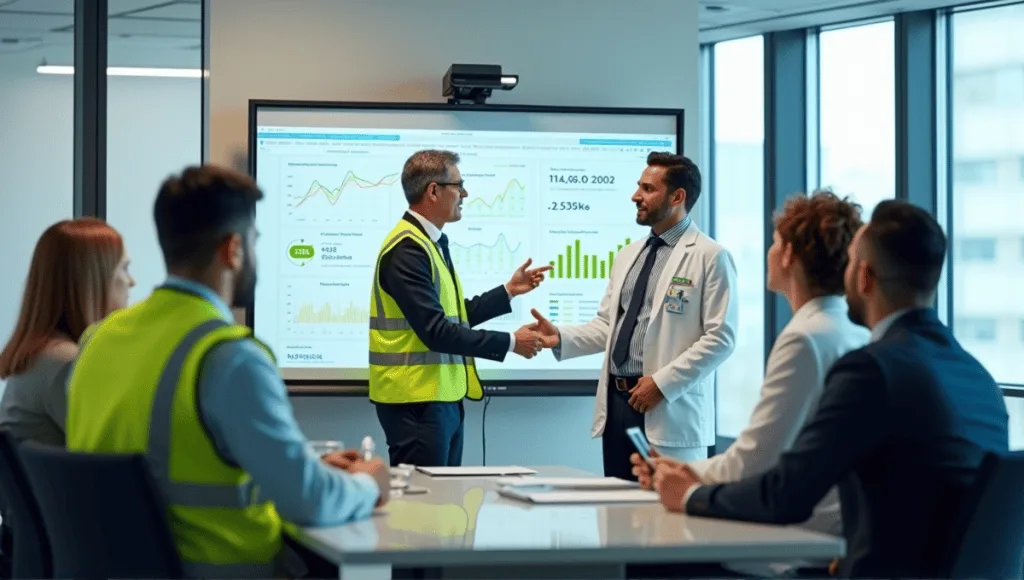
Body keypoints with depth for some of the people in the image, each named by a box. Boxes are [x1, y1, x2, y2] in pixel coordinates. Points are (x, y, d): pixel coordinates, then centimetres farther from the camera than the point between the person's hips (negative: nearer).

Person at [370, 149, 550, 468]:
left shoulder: (431, 242, 14)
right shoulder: (407, 249, -17)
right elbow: (436, 331, -22)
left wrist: (509, 291, 19)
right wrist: (509, 343, -15)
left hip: (443, 397, 10)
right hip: (417, 401, -10)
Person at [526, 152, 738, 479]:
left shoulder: (710, 257, -6)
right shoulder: (628, 256, 17)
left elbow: (720, 339, -12)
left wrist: (662, 382, -16)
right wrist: (561, 338, 0)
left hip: (669, 409, -7)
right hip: (618, 402, 7)